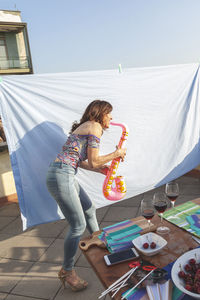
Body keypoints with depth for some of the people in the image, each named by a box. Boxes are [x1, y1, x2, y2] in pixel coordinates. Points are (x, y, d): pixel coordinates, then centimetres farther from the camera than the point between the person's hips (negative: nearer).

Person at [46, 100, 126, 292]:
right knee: (78, 225, -2)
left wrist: (100, 169, 17)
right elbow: (93, 161, -12)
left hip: (66, 176, 10)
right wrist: (115, 154, 1)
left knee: (89, 210, 23)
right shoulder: (95, 127, -7)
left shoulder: (86, 126, 22)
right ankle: (67, 272, 17)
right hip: (61, 177, -10)